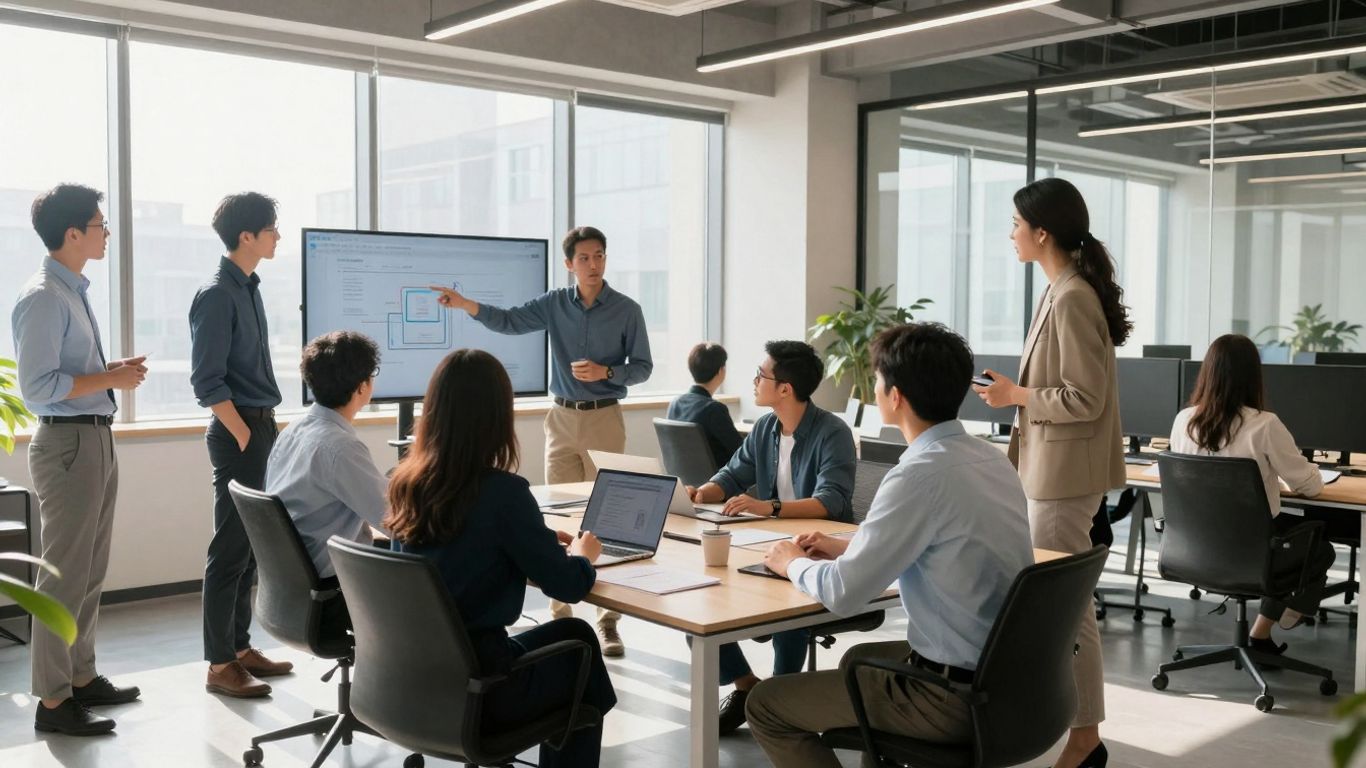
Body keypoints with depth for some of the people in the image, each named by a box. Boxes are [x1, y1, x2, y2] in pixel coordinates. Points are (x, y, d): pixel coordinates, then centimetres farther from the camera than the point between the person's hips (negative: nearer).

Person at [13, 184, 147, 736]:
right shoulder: (44, 298, -16)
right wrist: (110, 379, -18)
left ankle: (81, 677, 29)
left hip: (96, 439, 10)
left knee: (90, 570, 17)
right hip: (68, 444, -10)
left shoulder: (74, 293, 13)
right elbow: (37, 387, -21)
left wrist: (115, 371, 7)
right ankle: (53, 701, 5)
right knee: (65, 575, -3)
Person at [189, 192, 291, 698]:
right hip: (237, 434, -9)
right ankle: (220, 665, 4)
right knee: (231, 548, -4)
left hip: (259, 428, 9)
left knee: (251, 544, 13)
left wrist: (265, 428, 16)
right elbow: (207, 381, -18)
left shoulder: (248, 288, 13)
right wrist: (245, 436, -17)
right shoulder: (217, 294, -14)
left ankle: (239, 647, 23)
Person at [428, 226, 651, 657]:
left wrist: (606, 372, -16)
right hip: (563, 417, 3)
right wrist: (464, 304, -19)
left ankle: (608, 621, 1)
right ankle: (561, 615, 12)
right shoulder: (555, 304, 5)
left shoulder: (626, 310, -1)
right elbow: (509, 321, -5)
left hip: (604, 418, -3)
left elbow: (643, 367, 2)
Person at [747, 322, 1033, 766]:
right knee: (860, 659, 33)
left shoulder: (922, 475, -24)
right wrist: (849, 547, 16)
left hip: (956, 696, -9)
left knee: (766, 705, 4)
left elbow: (843, 594, -21)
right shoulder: (989, 457, 2)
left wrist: (793, 564, 0)